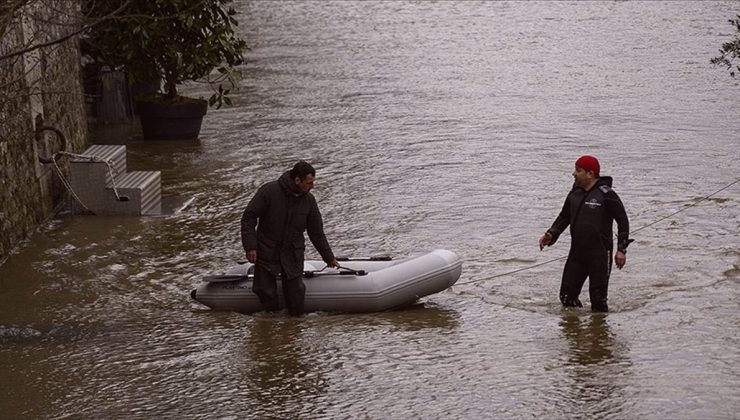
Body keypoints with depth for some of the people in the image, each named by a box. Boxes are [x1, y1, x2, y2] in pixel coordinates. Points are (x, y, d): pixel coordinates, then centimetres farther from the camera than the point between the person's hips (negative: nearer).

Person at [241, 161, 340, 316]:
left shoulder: (308, 200, -2)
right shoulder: (269, 191, -14)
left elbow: (316, 232, 10)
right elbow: (248, 217, -10)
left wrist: (329, 258, 14)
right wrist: (250, 246, -17)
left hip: (293, 255, 3)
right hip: (267, 253, -3)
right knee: (266, 293, -4)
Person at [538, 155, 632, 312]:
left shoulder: (606, 194, -11)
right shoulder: (574, 193, 9)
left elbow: (623, 221, -7)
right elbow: (564, 217, 20)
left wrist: (621, 249, -12)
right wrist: (551, 235, 4)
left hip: (600, 255, -6)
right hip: (576, 252, 6)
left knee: (598, 300, -5)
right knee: (567, 297, 5)